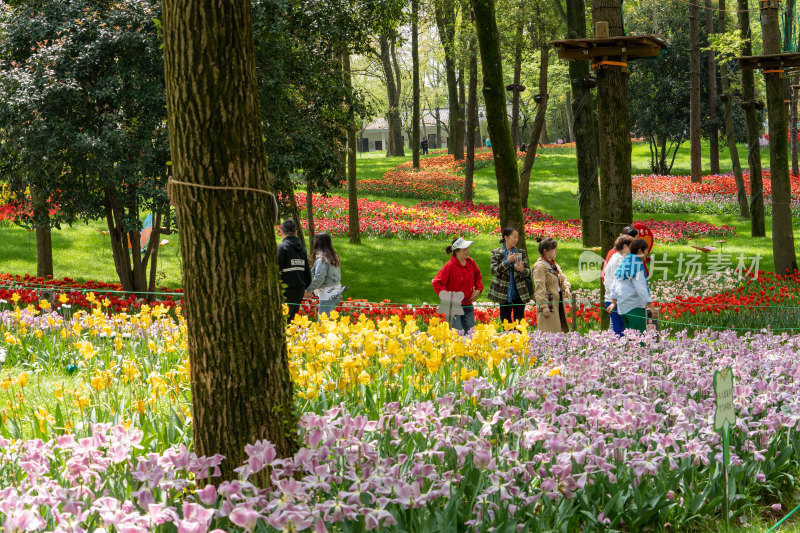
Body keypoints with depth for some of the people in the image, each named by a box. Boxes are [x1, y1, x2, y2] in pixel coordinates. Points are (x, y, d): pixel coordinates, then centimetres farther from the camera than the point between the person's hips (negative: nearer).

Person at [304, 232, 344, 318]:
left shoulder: (321, 258, -13)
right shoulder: (334, 256, 13)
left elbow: (319, 277, -19)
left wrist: (309, 291, -10)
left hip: (327, 294, -9)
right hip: (337, 292, 9)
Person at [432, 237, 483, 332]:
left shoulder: (471, 262, 3)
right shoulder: (450, 266, -15)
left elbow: (477, 275, 23)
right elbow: (436, 282, -13)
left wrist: (478, 289, 8)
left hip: (468, 306, 6)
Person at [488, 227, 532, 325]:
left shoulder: (521, 253, 7)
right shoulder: (496, 253, 1)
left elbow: (528, 271, 6)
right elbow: (494, 271, -8)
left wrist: (522, 270, -17)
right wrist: (507, 261, -18)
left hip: (519, 294, 1)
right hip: (504, 294, -1)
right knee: (505, 321, 4)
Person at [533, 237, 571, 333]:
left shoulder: (554, 264, 16)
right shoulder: (540, 266, -13)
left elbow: (563, 278, 25)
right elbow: (540, 288, -18)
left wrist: (566, 287, 1)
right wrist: (544, 306, -23)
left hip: (558, 303, 9)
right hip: (548, 305, -9)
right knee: (550, 333, -9)